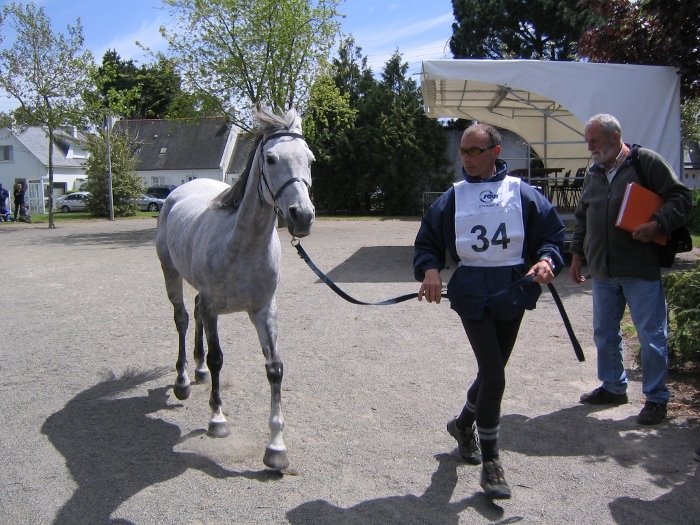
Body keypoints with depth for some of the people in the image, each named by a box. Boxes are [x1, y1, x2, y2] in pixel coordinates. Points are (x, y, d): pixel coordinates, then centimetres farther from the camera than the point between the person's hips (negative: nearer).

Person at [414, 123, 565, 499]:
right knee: (493, 376, -9)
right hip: (472, 294, -2)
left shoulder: (522, 193, 0)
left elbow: (553, 233, 2)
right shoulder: (452, 198, 2)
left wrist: (547, 259, -18)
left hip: (513, 293, 2)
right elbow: (427, 241, 6)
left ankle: (464, 424, 45)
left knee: (491, 372, 17)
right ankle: (490, 462, 8)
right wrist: (430, 269, -13)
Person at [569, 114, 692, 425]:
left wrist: (657, 224, -21)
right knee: (604, 333, 14)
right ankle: (613, 387, 31)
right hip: (602, 271, 7)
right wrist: (577, 254, 17)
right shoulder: (593, 174, 15)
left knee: (651, 335, 1)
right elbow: (582, 218, 21)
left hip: (642, 270, -6)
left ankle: (656, 398, 13)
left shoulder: (647, 162, -4)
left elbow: (681, 198, -6)